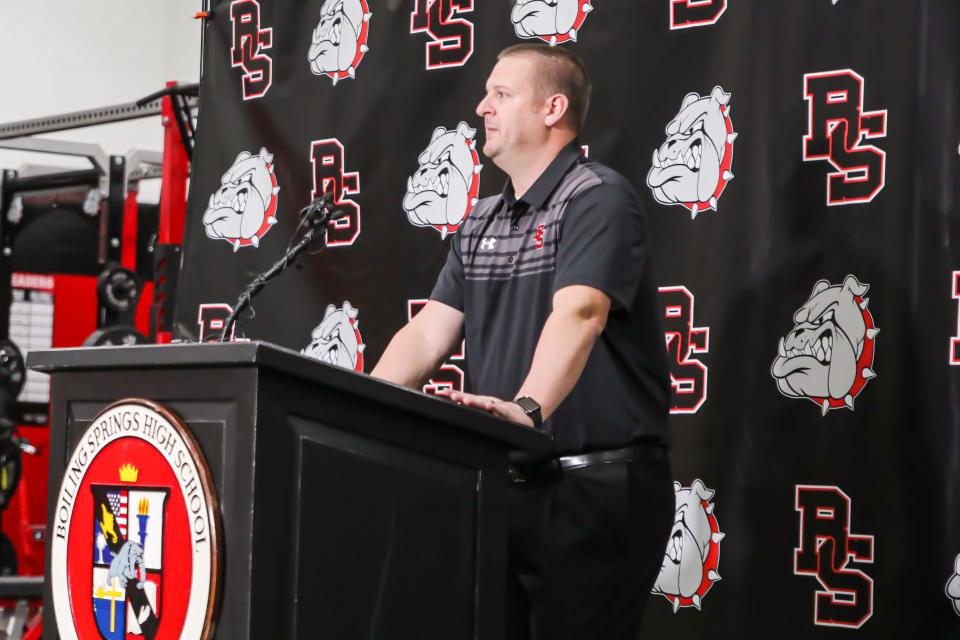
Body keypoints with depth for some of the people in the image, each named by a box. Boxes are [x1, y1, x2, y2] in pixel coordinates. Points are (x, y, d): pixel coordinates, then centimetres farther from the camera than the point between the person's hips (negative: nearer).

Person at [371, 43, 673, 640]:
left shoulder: (598, 198, -10)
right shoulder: (480, 222, 16)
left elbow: (578, 315, -27)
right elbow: (429, 332, 10)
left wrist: (526, 408, -42)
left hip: (598, 489, -8)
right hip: (508, 485, 8)